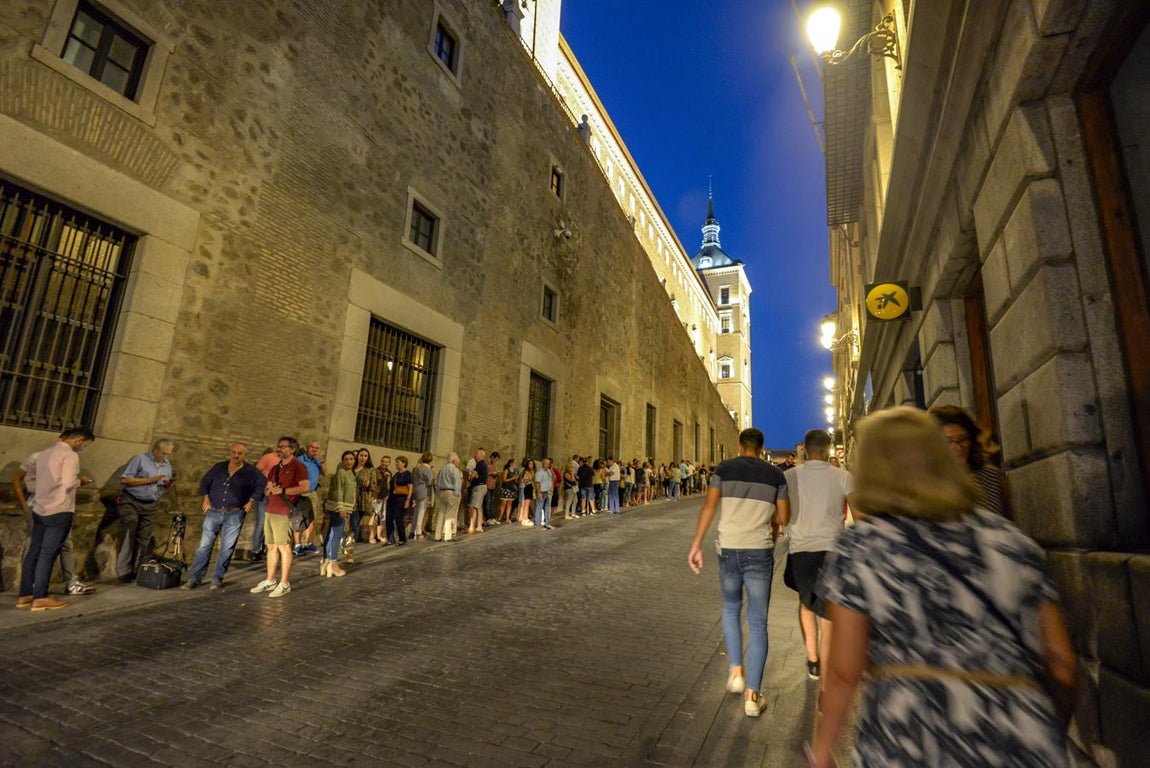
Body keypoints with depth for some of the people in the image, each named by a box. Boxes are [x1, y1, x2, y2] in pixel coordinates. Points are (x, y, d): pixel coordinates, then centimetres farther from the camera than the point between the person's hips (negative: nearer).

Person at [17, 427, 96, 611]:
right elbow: (68, 484, -20)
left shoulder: (44, 453, 14)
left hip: (39, 509, 8)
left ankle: (24, 595, 17)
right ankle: (40, 598, 1)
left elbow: (47, 480, 18)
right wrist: (80, 481, 0)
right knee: (48, 554, -4)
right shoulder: (70, 455, -13)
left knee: (33, 552, 11)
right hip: (59, 512, -8)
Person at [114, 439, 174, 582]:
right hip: (130, 503, -5)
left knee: (143, 539, 5)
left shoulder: (167, 465, 10)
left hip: (149, 506, 5)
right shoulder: (140, 459, -8)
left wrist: (167, 484, -4)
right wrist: (149, 480, -19)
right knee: (129, 536, -9)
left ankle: (137, 571, 11)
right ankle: (124, 572, -4)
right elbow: (124, 479, -14)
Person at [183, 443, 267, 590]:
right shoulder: (219, 467, 7)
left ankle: (217, 578, 15)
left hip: (234, 515, -2)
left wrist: (251, 501, -4)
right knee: (204, 546, 2)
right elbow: (204, 481, 17)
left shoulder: (250, 472, -3)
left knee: (227, 548, 3)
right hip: (213, 512, 2)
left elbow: (263, 484, -3)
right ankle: (194, 578, 10)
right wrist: (206, 499, 8)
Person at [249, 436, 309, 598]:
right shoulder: (275, 468, 19)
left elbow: (305, 487, -16)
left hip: (284, 513, -8)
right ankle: (270, 581, 21)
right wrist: (269, 489, 0)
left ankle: (284, 584, 2)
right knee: (272, 547, 12)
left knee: (284, 547, -4)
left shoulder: (298, 466, -5)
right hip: (270, 511, 8)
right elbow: (266, 490, 24)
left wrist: (282, 490, -17)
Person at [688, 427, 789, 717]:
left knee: (731, 608, 25)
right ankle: (752, 695, 11)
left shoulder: (724, 469, 0)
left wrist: (696, 545, -9)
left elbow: (709, 506, -9)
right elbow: (784, 515, 5)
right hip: (760, 551, 0)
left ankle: (736, 670, 22)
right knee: (758, 622, 8)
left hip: (728, 548, 0)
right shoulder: (775, 474, 3)